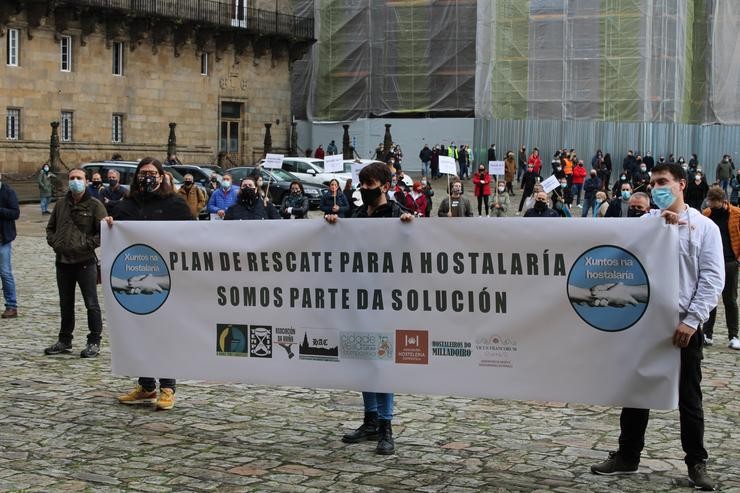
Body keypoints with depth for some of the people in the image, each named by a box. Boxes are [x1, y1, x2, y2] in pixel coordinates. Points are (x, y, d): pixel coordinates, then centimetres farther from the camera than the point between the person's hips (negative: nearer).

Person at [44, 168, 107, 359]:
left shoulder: (95, 205, -4)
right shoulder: (61, 204, 11)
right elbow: (50, 227, 21)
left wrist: (87, 245, -15)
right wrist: (54, 242, 3)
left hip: (85, 262, -5)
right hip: (63, 262, 6)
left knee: (91, 304, -1)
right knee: (65, 304, 15)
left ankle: (94, 342, 7)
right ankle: (64, 340, 26)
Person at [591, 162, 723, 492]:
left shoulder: (705, 227, -1)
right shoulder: (645, 222, 8)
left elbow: (712, 279, -6)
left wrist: (691, 320, -14)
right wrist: (657, 224, -16)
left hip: (683, 324, -3)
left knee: (688, 396, 6)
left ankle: (696, 463, 18)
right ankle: (627, 457, 20)